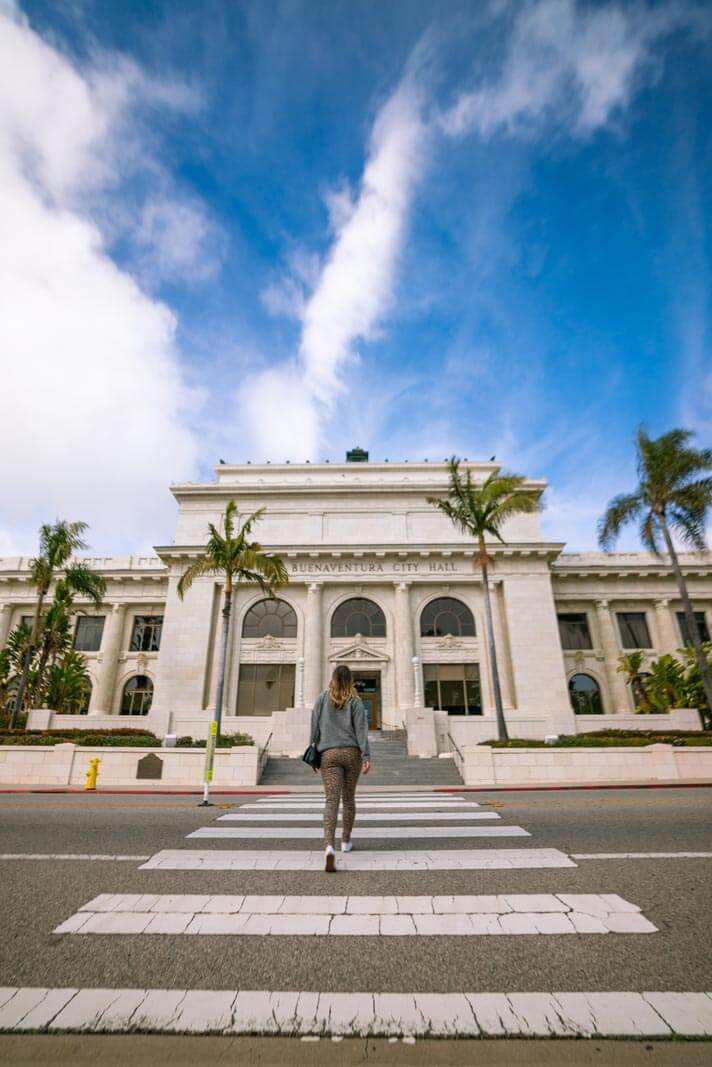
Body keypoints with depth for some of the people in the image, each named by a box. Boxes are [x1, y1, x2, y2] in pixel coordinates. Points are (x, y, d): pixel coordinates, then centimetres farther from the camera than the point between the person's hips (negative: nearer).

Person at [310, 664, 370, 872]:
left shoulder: (322, 698, 3)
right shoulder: (355, 701, 0)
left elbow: (315, 727, 4)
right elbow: (361, 729, -7)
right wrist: (366, 757, -9)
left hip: (329, 754, 0)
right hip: (352, 753, 1)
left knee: (331, 800, -6)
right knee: (349, 798, 18)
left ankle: (329, 846, -24)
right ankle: (346, 841, 32)